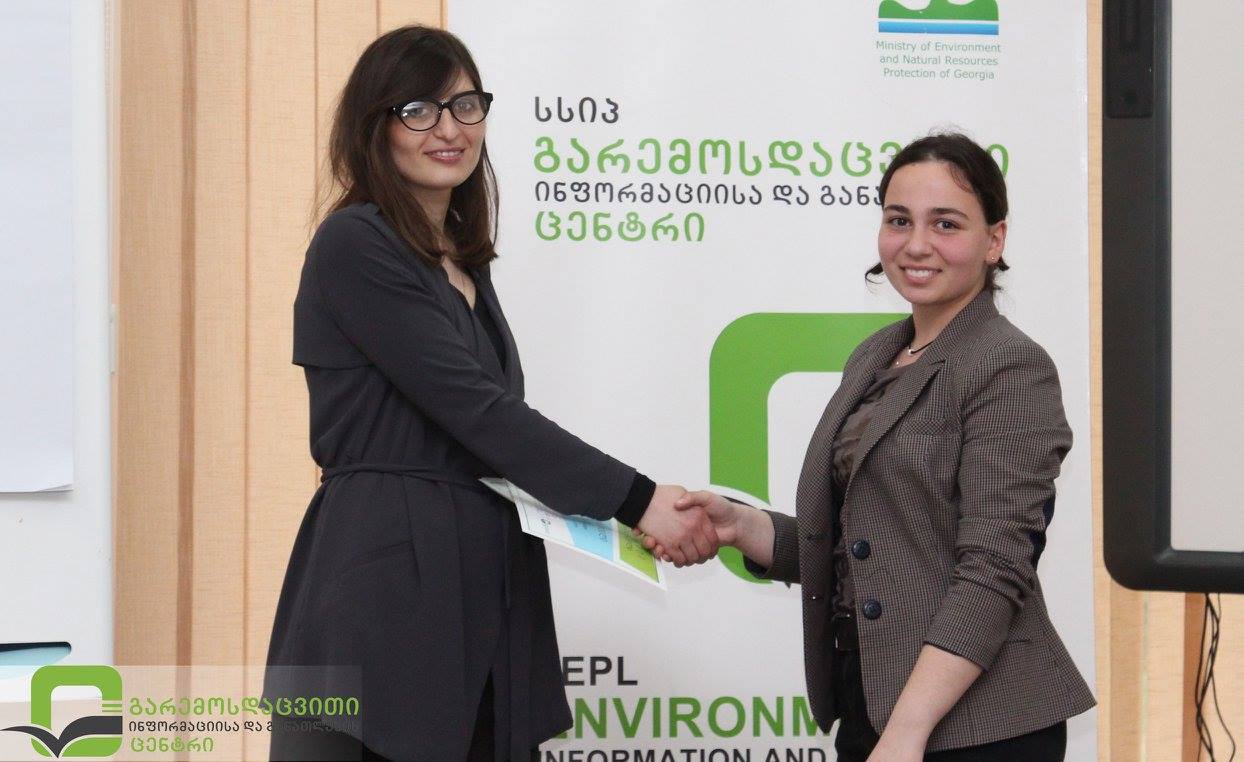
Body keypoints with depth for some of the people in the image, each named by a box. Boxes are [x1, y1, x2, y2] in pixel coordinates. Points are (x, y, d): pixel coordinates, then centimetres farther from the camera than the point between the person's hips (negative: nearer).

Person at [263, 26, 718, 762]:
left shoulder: (463, 261, 19)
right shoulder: (355, 246, -8)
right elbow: (475, 407, -15)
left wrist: (636, 514, 3)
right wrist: (638, 501, -16)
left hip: (484, 597, 8)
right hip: (384, 588, -8)